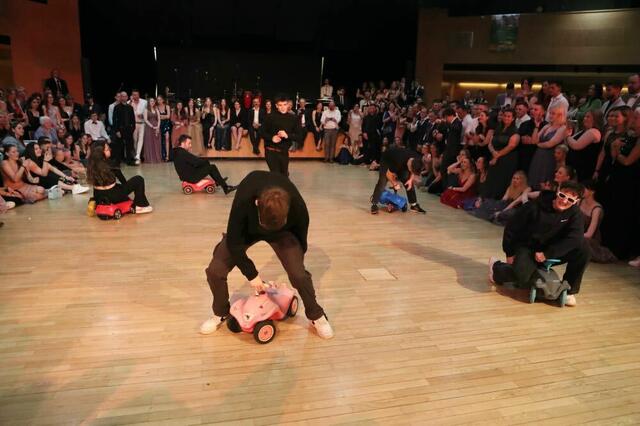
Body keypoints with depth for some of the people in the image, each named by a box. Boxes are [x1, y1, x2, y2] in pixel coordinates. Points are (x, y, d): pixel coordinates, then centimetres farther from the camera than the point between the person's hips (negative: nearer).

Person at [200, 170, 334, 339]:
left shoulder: (298, 206, -36)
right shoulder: (243, 200, -41)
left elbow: (301, 240, -14)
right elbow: (234, 242, -26)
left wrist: (296, 269, -1)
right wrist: (251, 273, -19)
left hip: (283, 231, 0)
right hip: (246, 229, 1)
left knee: (299, 274, -20)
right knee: (215, 271, -14)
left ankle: (316, 316, 9)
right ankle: (221, 313, 17)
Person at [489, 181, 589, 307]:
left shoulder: (575, 213, -12)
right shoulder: (534, 207, -21)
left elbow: (574, 238, -23)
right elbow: (511, 228, -12)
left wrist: (547, 254, -28)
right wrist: (510, 253, -8)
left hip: (552, 251, 4)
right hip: (527, 248, -4)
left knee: (583, 249, -20)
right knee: (522, 276, -33)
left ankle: (569, 290, -3)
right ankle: (496, 267, 4)